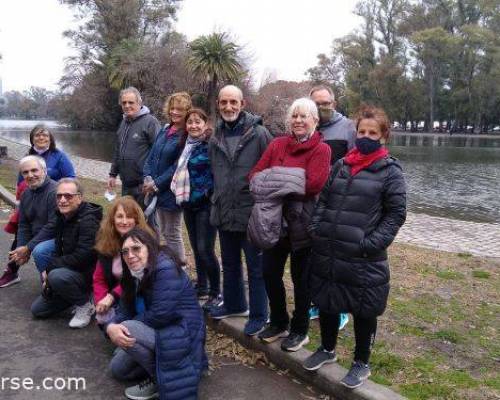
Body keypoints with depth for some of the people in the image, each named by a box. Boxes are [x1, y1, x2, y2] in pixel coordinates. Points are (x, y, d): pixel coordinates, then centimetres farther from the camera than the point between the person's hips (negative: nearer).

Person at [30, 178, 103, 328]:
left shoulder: (89, 220, -24)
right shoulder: (62, 217, 5)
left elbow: (81, 257, -30)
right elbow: (59, 252, 11)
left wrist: (49, 267, -19)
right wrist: (47, 271, -7)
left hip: (90, 274, -9)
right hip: (69, 271, 9)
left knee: (57, 276, -36)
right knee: (37, 310, 9)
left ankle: (85, 305, -11)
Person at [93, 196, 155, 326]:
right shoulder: (105, 242, 1)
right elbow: (99, 278, 3)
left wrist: (112, 296, -23)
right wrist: (101, 302, -14)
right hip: (117, 299, 5)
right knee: (103, 318, -21)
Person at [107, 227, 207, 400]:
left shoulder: (166, 270, -23)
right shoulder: (135, 274, 5)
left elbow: (159, 315, -28)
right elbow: (125, 310, 0)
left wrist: (123, 326, -14)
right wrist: (111, 326, -23)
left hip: (182, 335, -9)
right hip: (161, 332, 9)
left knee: (127, 329, -24)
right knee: (117, 369, 11)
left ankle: (160, 380, -7)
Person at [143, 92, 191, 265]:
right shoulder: (165, 130, 9)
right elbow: (152, 156, 9)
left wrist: (157, 184, -16)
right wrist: (148, 178, -5)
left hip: (172, 191, -8)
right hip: (157, 190, 8)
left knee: (172, 234, 3)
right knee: (164, 231, 19)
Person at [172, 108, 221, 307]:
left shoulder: (211, 145, -12)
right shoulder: (185, 145, 12)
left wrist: (206, 193, -15)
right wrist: (181, 194, 14)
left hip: (205, 205, -8)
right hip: (188, 204, 8)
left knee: (205, 250, -7)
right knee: (196, 248, 15)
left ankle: (215, 293, 7)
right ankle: (201, 287, 29)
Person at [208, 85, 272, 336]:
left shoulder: (258, 133, -11)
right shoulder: (215, 138, 7)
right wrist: (217, 201, 16)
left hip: (252, 213, -6)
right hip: (224, 213, 6)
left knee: (256, 267, 6)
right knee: (229, 264, 21)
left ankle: (259, 315, 21)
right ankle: (233, 304, 41)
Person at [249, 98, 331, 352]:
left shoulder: (321, 149, -8)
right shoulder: (277, 144, 6)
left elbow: (313, 184, -22)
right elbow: (255, 176, -2)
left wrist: (276, 182, -14)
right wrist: (292, 183, -18)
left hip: (302, 223, -5)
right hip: (275, 219, 5)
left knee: (300, 277, 9)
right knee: (270, 272, 12)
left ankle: (300, 331, 29)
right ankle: (278, 323, 35)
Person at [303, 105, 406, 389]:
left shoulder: (390, 170, -4)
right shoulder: (341, 165, 8)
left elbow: (396, 213, -6)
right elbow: (324, 200, 14)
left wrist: (371, 244, -14)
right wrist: (315, 229, 1)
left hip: (363, 260, -4)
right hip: (327, 254, 5)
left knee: (363, 311, 11)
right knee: (326, 303, 18)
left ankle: (362, 363, 31)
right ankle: (328, 349, 42)